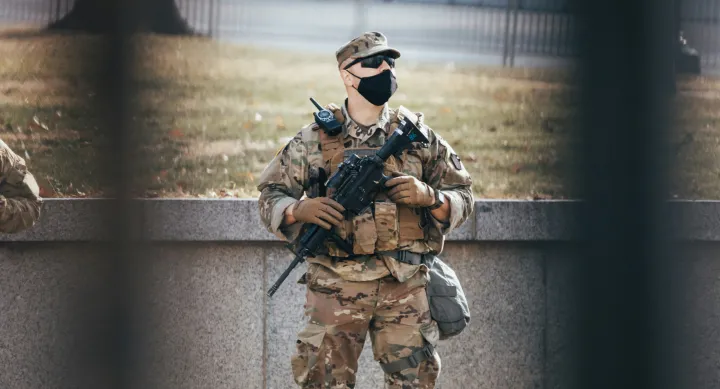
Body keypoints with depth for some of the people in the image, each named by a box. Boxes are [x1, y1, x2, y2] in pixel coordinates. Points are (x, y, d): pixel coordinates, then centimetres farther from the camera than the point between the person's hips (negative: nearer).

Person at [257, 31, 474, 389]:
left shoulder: (418, 136, 8)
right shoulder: (314, 139, 5)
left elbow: (462, 198, 12)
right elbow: (270, 196, 8)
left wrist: (428, 196, -9)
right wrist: (299, 210, -13)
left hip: (405, 289, 1)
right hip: (336, 289, -1)